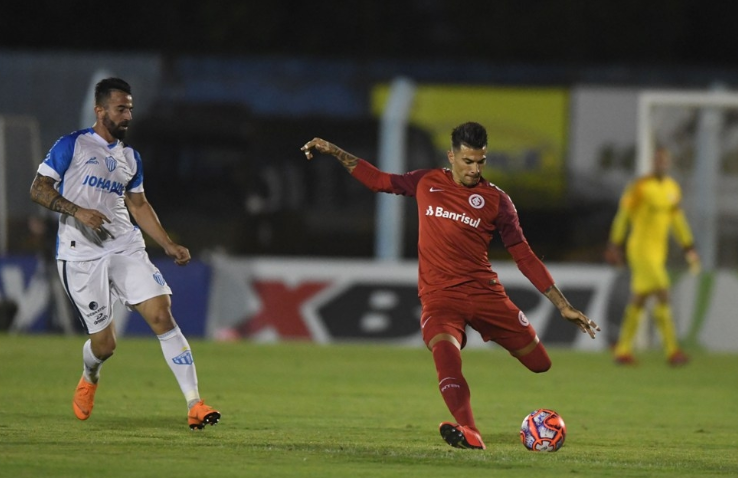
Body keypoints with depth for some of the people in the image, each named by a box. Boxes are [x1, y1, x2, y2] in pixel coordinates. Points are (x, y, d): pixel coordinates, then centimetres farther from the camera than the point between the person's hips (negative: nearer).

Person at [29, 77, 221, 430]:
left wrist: (169, 245, 13)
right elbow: (39, 188, -5)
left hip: (126, 248, 4)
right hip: (80, 255, -4)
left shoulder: (130, 157, 15)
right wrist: (78, 211, -20)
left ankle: (194, 404, -15)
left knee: (162, 316, -14)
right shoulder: (72, 145, -2)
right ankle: (89, 378, 36)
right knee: (104, 343, -3)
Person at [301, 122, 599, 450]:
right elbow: (377, 180, 23)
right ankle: (469, 434, -43)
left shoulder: (496, 200, 2)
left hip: (485, 292, 1)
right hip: (439, 297, -1)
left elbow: (524, 256, 4)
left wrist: (563, 306, 1)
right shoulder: (427, 183, 7)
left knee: (540, 363, -2)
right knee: (445, 351, -33)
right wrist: (334, 152, 20)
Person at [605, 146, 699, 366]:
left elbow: (678, 219, 17)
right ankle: (672, 350, -14)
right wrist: (614, 245, -6)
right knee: (663, 295, -15)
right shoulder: (640, 187, -15)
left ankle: (622, 350, 20)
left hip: (658, 251, 8)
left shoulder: (673, 187, 9)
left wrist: (689, 248, 14)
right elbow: (623, 215, -9)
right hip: (640, 248, -8)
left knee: (638, 300, 12)